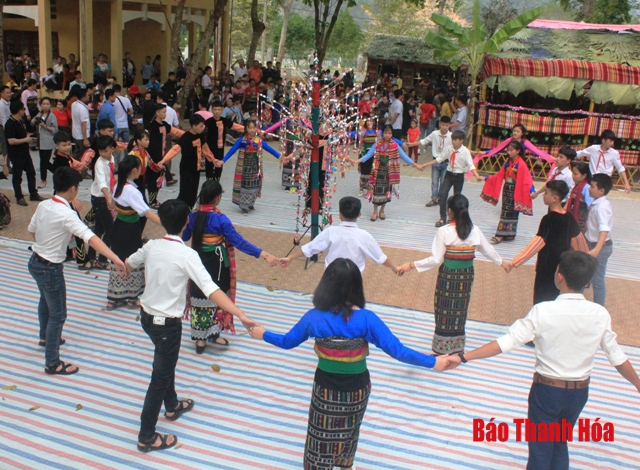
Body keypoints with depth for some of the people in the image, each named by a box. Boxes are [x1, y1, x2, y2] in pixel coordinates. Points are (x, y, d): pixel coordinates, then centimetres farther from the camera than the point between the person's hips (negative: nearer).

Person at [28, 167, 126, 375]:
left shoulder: (43, 205, -5)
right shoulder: (67, 214, -29)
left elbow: (31, 230, 11)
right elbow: (91, 238, -41)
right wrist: (115, 259, -50)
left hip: (35, 262, 9)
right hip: (50, 269, -9)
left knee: (46, 300, 32)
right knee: (58, 315, 5)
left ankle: (45, 336, 57)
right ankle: (52, 363, 14)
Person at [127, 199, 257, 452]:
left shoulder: (151, 246, -4)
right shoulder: (187, 255, -23)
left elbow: (128, 265, 17)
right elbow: (211, 290, -32)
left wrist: (124, 270, 42)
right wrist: (241, 315, -35)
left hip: (146, 315, 7)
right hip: (167, 323, -7)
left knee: (166, 362, 29)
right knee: (160, 377, 6)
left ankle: (172, 406, 50)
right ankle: (146, 437, 17)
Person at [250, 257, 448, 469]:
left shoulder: (314, 317, -19)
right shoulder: (366, 319, -22)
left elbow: (287, 342, -3)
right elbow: (397, 351, -22)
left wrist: (263, 334, 16)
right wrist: (433, 362, -13)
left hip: (326, 389, -2)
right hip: (357, 389, 2)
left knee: (321, 436, 19)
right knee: (349, 429, 31)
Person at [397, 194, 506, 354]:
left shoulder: (444, 231, -15)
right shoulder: (475, 230, -2)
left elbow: (436, 259, -16)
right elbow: (488, 251, 11)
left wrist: (411, 265, -10)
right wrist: (501, 262, 30)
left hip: (448, 276, -4)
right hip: (466, 276, 4)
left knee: (445, 312, 7)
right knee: (460, 312, 15)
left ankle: (442, 350, 14)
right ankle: (457, 348, 25)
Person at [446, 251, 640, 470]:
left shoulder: (543, 311, -22)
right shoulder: (600, 315, -12)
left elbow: (507, 342, -24)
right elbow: (617, 357, -1)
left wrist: (463, 358, -22)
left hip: (547, 389, -3)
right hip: (579, 393, 4)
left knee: (540, 448, 11)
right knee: (560, 444, 24)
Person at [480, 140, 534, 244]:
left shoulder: (521, 164, -13)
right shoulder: (507, 163, 7)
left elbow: (526, 179, -18)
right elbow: (499, 176, 15)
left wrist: (531, 189, -30)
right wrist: (488, 179, 17)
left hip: (515, 191, -7)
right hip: (506, 190, 7)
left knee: (512, 212, -1)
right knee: (505, 211, 8)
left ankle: (509, 234, 3)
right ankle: (501, 234, 12)